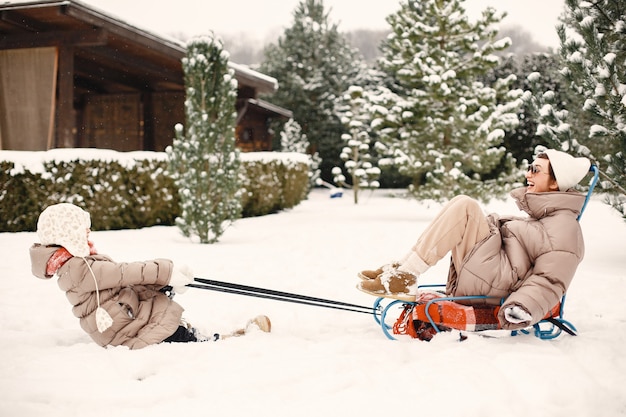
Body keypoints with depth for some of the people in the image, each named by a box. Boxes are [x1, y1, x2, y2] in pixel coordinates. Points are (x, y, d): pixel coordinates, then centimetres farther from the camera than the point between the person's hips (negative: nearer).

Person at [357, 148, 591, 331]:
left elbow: (550, 282, -18)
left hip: (493, 288, -10)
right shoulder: (542, 214, 19)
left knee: (464, 207, -19)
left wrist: (522, 308, -31)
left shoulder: (564, 229, -10)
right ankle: (403, 271, 0)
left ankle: (405, 277, -20)